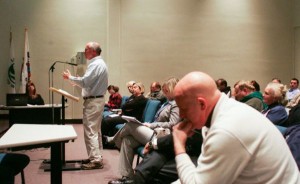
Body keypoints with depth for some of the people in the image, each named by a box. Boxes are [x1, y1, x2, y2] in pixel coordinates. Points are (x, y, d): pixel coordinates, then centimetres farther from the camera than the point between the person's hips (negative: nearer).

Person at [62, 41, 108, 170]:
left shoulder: (95, 64, -17)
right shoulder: (100, 63, 17)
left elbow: (84, 82, -23)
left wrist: (70, 77, -10)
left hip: (93, 101, -11)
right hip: (98, 99, 11)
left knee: (90, 130, -8)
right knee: (96, 130, 16)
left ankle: (95, 160, -7)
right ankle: (96, 156, 24)